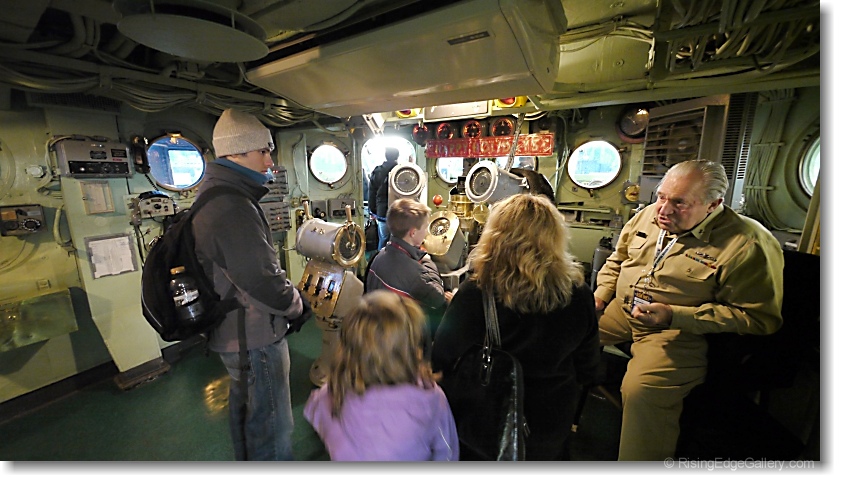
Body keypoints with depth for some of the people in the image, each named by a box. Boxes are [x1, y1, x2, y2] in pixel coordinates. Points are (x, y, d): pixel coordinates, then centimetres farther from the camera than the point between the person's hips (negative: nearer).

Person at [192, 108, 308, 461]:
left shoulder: (210, 196, 8)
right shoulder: (235, 210, -27)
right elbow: (265, 281, -28)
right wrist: (295, 305, -9)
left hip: (230, 333, 11)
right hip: (255, 336, -11)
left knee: (244, 408, 28)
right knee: (272, 426, 8)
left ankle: (248, 461, 50)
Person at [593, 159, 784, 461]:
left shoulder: (749, 244, -12)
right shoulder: (648, 215, 6)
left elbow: (759, 318, -12)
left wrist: (674, 316, -22)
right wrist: (599, 296, 4)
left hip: (683, 330, -6)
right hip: (621, 310, 7)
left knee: (642, 390, -30)